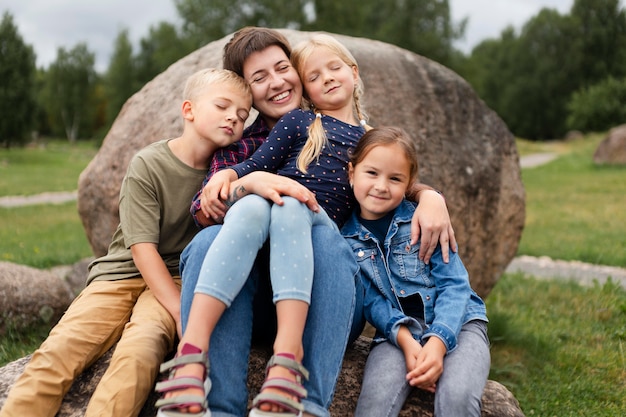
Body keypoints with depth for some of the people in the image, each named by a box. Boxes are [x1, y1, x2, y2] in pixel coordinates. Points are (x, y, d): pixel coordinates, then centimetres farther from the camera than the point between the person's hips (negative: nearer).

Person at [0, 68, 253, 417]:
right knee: (57, 352, -21)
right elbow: (142, 247, -12)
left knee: (139, 351, -31)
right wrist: (180, 310, -20)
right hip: (122, 273, 0)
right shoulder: (148, 165, -6)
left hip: (176, 278, 1)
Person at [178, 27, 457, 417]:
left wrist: (430, 195, -6)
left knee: (325, 237, -31)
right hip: (257, 302, 1)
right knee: (211, 241, -28)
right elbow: (204, 213, -3)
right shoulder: (238, 147, 14)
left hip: (328, 301, 0)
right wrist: (250, 183, -24)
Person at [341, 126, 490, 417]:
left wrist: (437, 342, -21)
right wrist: (404, 339, -19)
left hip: (455, 322, 0)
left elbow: (454, 284, -6)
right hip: (397, 331, 1)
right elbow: (370, 300, -2)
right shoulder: (344, 235, 3)